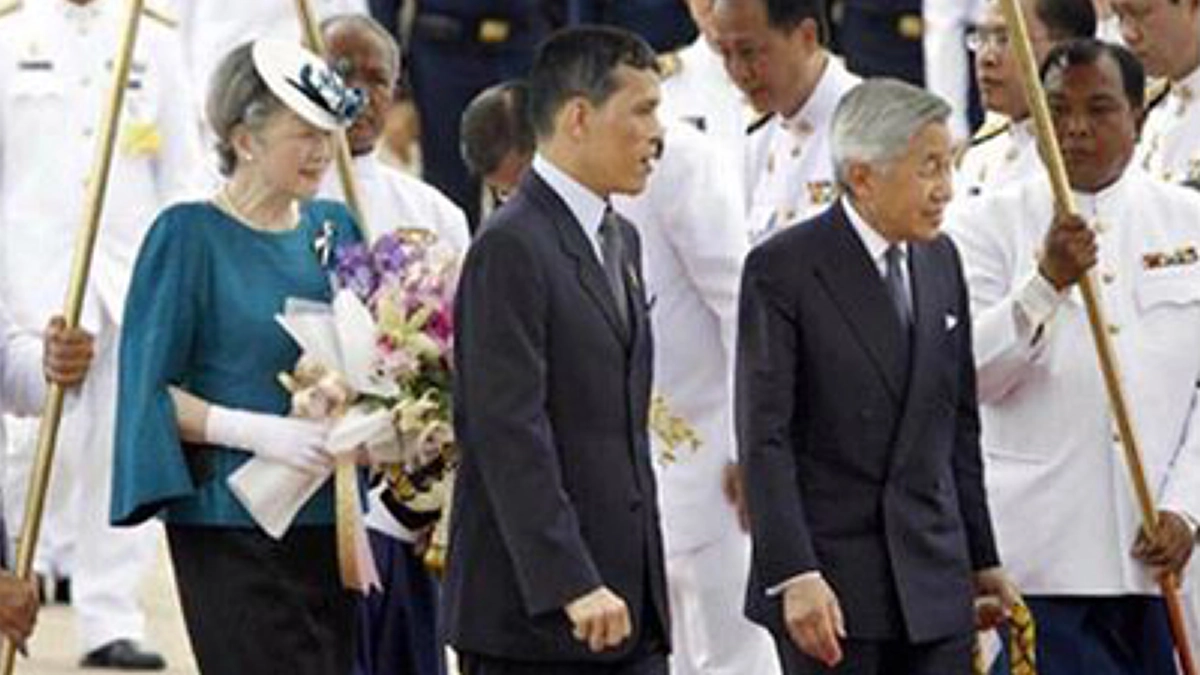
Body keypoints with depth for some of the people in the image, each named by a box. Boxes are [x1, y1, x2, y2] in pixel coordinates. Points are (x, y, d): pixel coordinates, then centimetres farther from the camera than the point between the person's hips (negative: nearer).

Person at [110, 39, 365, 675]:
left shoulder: (333, 228, 12)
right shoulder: (189, 235, -6)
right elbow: (149, 388, -9)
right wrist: (261, 432, -21)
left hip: (327, 522, 6)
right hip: (230, 524, -6)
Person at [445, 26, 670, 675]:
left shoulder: (620, 241, 17)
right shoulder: (511, 248, -13)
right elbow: (511, 435, -19)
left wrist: (643, 584, 18)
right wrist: (571, 587, -24)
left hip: (629, 605, 9)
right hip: (533, 612, -9)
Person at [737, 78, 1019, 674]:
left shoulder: (940, 260, 11)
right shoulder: (783, 268, -8)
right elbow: (764, 438, -12)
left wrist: (982, 558, 15)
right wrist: (794, 575, -20)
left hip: (935, 580, 6)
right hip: (831, 578, -5)